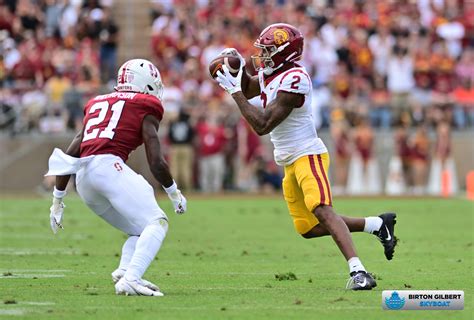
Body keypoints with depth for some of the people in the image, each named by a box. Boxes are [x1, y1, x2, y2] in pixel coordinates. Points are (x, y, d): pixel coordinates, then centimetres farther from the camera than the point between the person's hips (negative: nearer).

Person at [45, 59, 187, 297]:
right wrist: (174, 193, 18)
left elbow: (69, 156, 25)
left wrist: (58, 199, 30)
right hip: (109, 166, -7)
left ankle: (125, 272, -7)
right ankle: (130, 279, -29)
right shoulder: (146, 110, 10)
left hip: (83, 179, 7)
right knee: (156, 223, -8)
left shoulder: (98, 104, 28)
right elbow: (156, 162, 2)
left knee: (140, 231, 18)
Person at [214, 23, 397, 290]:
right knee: (308, 228, 13)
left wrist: (234, 90, -20)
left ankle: (359, 272, -35)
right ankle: (378, 224, 21)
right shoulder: (270, 74, 8)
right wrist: (239, 68, 9)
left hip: (307, 155, -10)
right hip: (291, 162, 10)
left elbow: (262, 125, -25)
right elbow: (248, 90, 31)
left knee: (322, 211, -27)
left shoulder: (293, 80, -21)